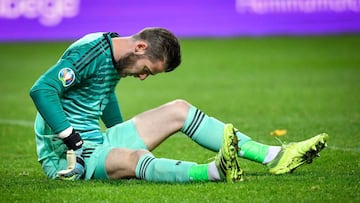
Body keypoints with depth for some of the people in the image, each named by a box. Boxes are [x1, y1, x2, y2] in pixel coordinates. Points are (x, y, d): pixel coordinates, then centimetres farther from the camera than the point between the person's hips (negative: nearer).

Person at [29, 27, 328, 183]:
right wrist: (71, 139, -31)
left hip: (96, 141, 10)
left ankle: (273, 156, -4)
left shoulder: (114, 60, 11)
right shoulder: (88, 52, -18)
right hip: (66, 155, -10)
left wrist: (122, 136, 21)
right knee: (134, 158, -40)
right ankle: (216, 170, -70)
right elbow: (41, 90, -27)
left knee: (178, 109, 6)